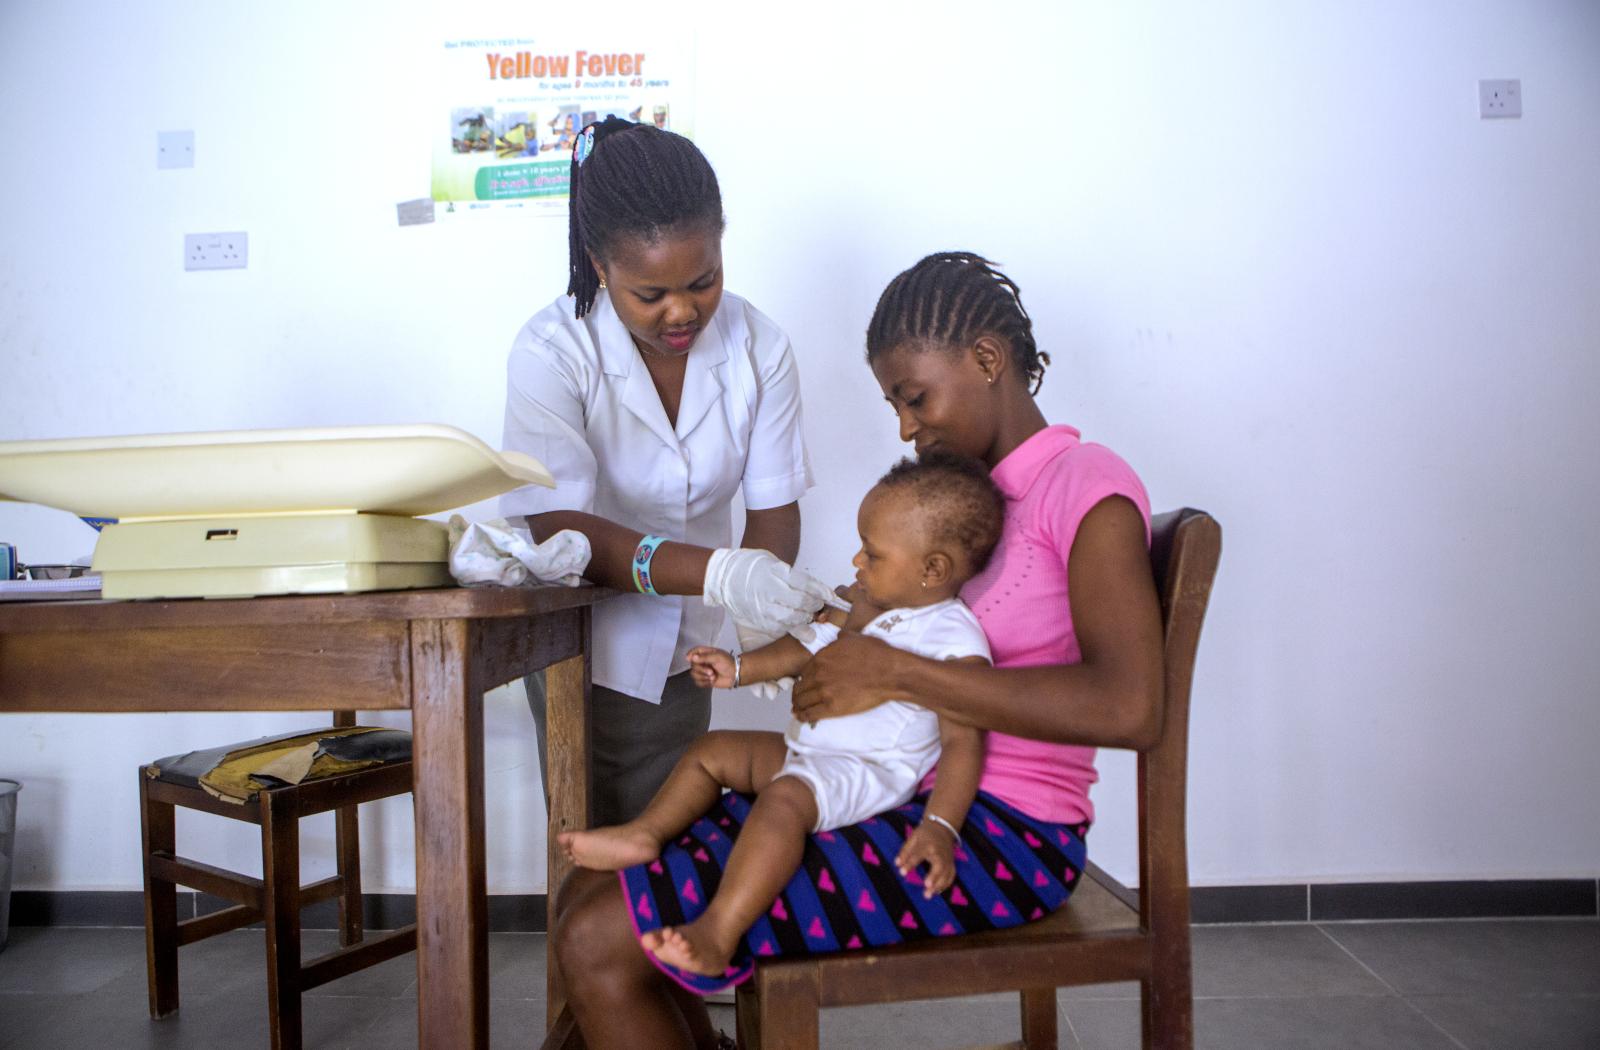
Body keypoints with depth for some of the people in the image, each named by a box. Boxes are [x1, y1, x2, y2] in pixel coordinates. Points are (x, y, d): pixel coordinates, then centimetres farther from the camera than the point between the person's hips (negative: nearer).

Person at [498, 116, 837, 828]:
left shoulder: (757, 348, -11)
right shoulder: (552, 351, -20)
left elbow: (774, 510, -10)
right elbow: (562, 529, -28)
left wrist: (766, 603, -32)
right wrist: (718, 574, -43)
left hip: (683, 648, 3)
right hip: (583, 644, -2)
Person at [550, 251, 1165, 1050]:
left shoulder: (1088, 486, -11)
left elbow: (1129, 708, -25)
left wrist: (893, 673, -23)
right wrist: (840, 642, -1)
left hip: (997, 835, -8)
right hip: (905, 795, 9)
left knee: (598, 944, -14)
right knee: (590, 891, 2)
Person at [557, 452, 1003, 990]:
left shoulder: (955, 642, -17)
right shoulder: (860, 604, 9)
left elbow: (964, 742, -22)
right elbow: (807, 647, 22)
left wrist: (940, 827, -33)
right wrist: (740, 668, 10)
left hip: (869, 772, -10)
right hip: (806, 750, 10)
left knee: (784, 798, -36)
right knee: (711, 750, 12)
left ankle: (718, 934, -41)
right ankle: (644, 833, 6)